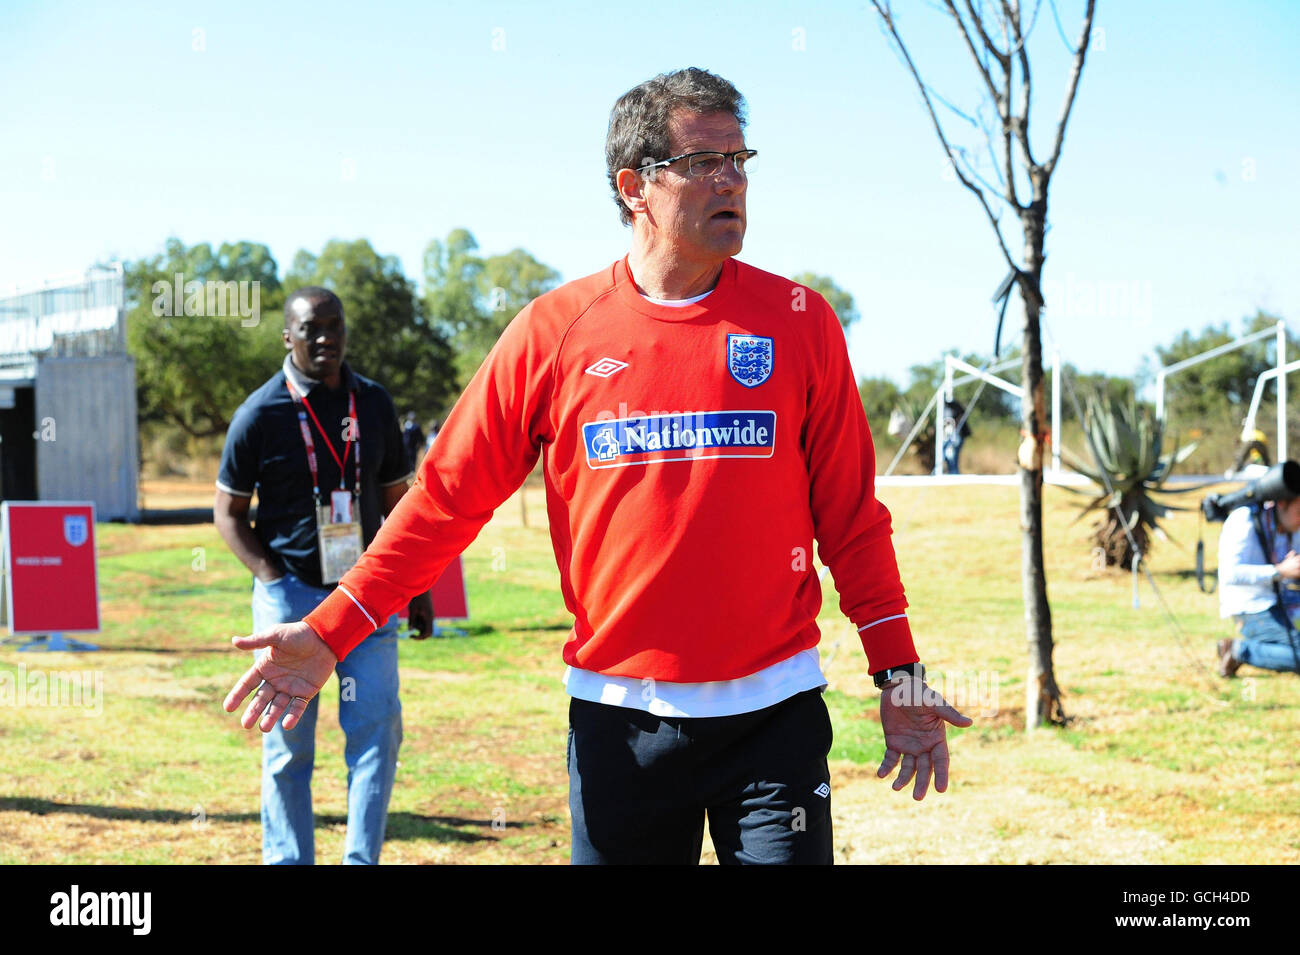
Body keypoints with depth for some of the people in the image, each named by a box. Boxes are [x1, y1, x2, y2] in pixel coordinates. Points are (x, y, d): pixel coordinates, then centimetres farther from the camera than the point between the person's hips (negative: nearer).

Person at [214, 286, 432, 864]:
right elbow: (228, 512, 1)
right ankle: (288, 859, 13)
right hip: (289, 597, -3)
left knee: (378, 728, -4)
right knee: (288, 741, 2)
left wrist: (417, 588, 9)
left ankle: (362, 859, 3)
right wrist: (273, 579, -11)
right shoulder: (260, 414, -5)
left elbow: (398, 502, 14)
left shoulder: (374, 404, 6)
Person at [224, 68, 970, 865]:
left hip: (773, 708, 0)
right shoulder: (555, 330, 0)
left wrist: (899, 674, 2)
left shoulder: (799, 322, 2)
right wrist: (331, 631, -3)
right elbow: (449, 495, 2)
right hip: (618, 714, 0)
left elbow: (849, 514, 5)